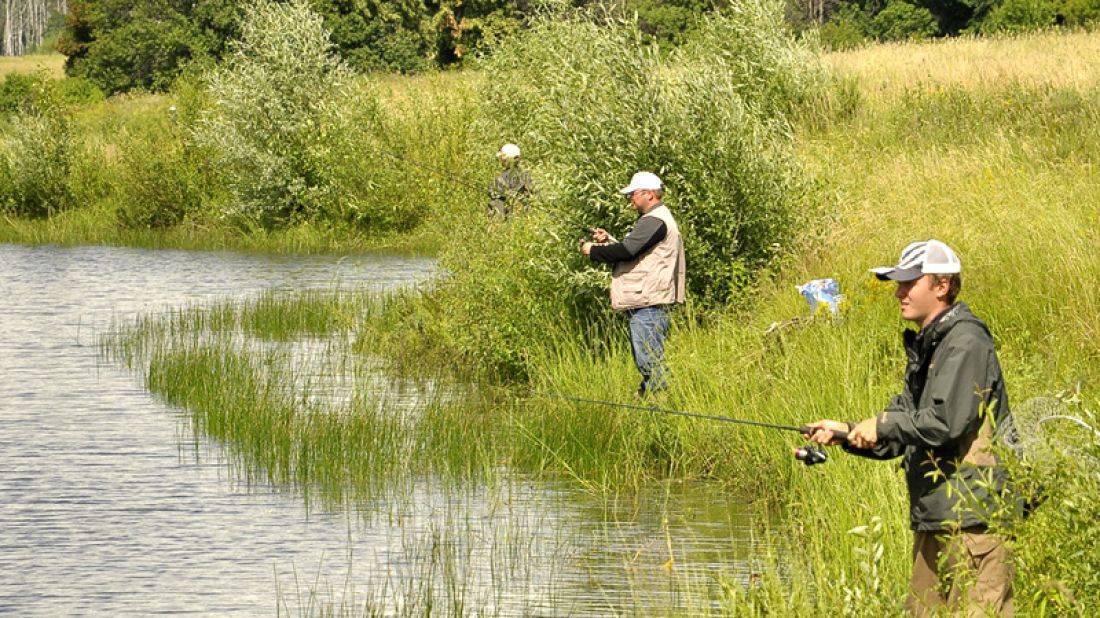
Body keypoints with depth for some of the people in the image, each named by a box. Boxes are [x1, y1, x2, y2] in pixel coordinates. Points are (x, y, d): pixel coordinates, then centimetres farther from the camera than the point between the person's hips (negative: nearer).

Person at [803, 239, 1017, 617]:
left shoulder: (965, 343, -12)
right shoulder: (924, 348, 18)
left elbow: (946, 422, -22)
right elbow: (898, 438, 19)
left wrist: (883, 425, -11)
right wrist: (845, 432, 5)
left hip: (973, 516, -10)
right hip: (935, 520, 10)